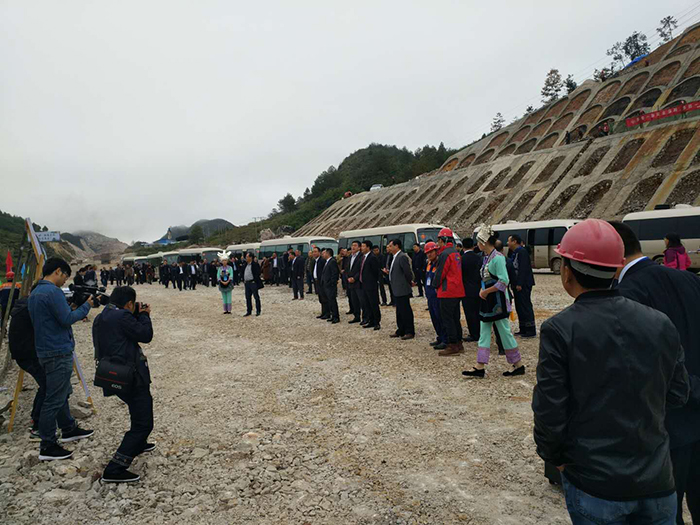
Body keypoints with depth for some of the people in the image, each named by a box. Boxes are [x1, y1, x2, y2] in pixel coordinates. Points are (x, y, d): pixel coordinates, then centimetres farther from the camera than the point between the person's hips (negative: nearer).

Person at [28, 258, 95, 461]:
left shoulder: (35, 292, 14)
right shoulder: (53, 292, -18)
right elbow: (66, 319, -19)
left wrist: (75, 310, 8)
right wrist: (85, 306, -7)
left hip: (45, 350, 10)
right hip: (58, 352, -10)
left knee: (62, 393, 22)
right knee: (54, 399, -4)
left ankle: (69, 430, 35)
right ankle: (47, 447, 3)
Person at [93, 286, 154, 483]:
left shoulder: (100, 319, 11)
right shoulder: (122, 316, -18)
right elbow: (145, 335, -13)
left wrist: (138, 316, 14)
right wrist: (144, 316, 2)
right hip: (131, 377, -10)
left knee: (141, 407, 34)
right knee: (143, 424, -5)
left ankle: (138, 444, 49)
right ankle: (114, 470, -8)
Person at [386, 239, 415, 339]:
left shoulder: (402, 257, -17)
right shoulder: (395, 257, 14)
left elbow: (408, 272, -19)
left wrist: (410, 283, -7)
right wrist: (389, 272, 7)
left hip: (403, 290, -10)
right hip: (397, 290, 10)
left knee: (406, 311, -3)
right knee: (399, 311, 16)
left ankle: (410, 332, 5)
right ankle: (401, 330, 24)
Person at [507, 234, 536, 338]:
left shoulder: (522, 252, -14)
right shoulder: (514, 252, 16)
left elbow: (523, 269, -21)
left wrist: (519, 284, -24)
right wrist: (514, 283, 17)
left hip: (523, 285, -10)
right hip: (517, 284, 10)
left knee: (525, 306, -7)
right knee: (519, 307, 13)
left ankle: (531, 331, -2)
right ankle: (523, 329, 21)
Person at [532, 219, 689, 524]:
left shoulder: (560, 330, -19)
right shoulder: (661, 324, -7)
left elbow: (549, 410, -15)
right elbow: (676, 395, 2)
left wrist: (553, 456, 2)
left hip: (593, 482, -3)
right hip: (657, 483, 4)